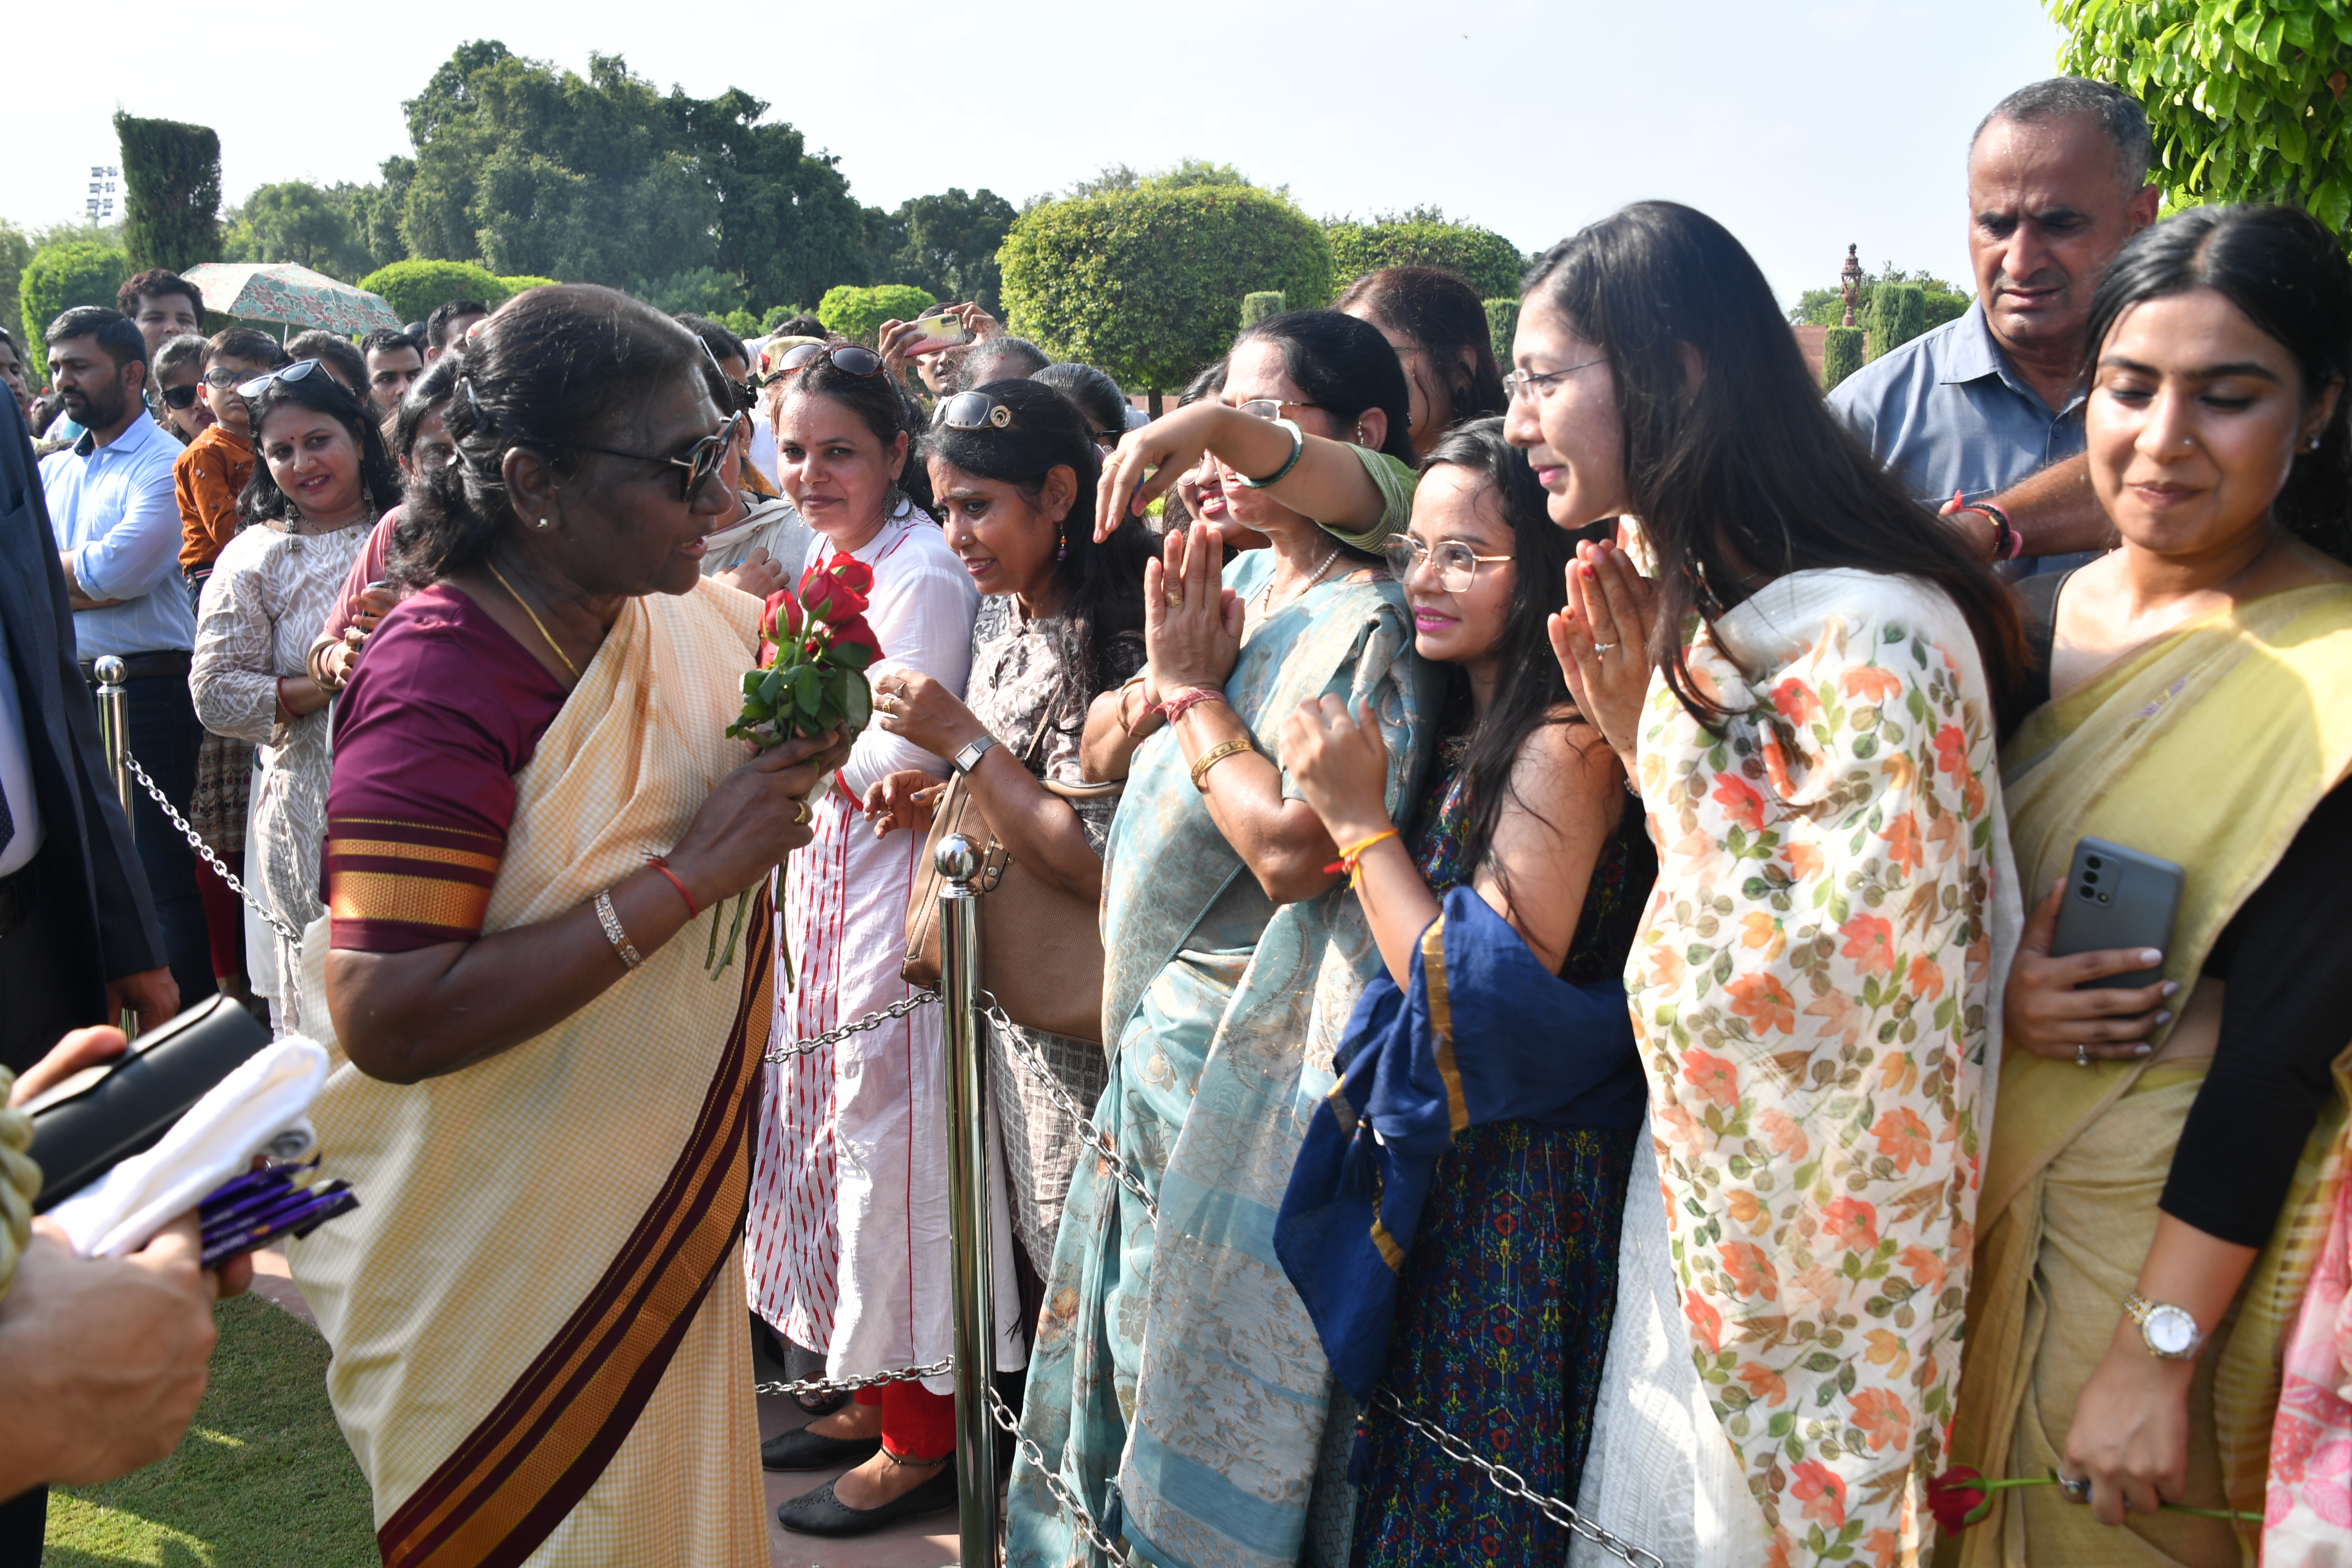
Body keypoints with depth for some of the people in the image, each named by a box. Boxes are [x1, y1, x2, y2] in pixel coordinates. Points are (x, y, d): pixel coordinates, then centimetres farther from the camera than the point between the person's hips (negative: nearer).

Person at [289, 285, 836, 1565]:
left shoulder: (688, 618, -3)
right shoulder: (438, 683, -25)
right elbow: (388, 1023, -31)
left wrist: (799, 741, -7)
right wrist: (687, 876, -30)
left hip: (663, 1206, 7)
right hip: (494, 1265, -7)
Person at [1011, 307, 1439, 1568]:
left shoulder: (1371, 624, -16)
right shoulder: (1236, 584, 9)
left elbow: (1294, 850, -25)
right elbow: (1102, 749, 12)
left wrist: (1197, 687, -14)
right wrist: (1162, 684, -9)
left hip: (1252, 1061, -8)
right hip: (1155, 1033, 8)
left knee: (1214, 1375, 6)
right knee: (1133, 1338, 21)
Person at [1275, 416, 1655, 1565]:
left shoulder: (1564, 747, -21)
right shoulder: (1459, 720, 7)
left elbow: (1488, 1004, -24)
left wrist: (1361, 818, -21)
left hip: (1522, 1184, -8)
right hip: (1439, 1167, 9)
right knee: (1414, 1465, 22)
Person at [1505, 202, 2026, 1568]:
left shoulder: (1875, 643, -26)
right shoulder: (1697, 606, 3)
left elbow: (1811, 987, -29)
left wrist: (1668, 733, -24)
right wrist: (1638, 728, -7)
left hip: (1813, 1234, -8)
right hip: (1707, 1195, 8)